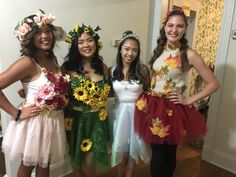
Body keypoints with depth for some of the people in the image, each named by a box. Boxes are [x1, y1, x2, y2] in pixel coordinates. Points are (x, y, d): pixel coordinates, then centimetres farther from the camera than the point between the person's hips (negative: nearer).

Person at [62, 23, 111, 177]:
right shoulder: (68, 67, -10)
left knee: (89, 161, 8)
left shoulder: (103, 67, 0)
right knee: (77, 159, 17)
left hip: (97, 120, 1)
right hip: (76, 119, -1)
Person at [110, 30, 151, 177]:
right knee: (120, 148, 13)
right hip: (120, 111, 2)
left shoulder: (142, 69, -10)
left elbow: (148, 91, 1)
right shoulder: (113, 70, -3)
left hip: (137, 112, -1)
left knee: (133, 148, 12)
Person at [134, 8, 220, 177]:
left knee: (169, 152, 13)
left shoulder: (189, 54, -12)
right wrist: (147, 98, 7)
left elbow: (214, 83, -10)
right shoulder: (160, 49, 4)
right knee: (157, 151, 17)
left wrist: (189, 100, -11)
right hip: (152, 106, 4)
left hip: (172, 109, -4)